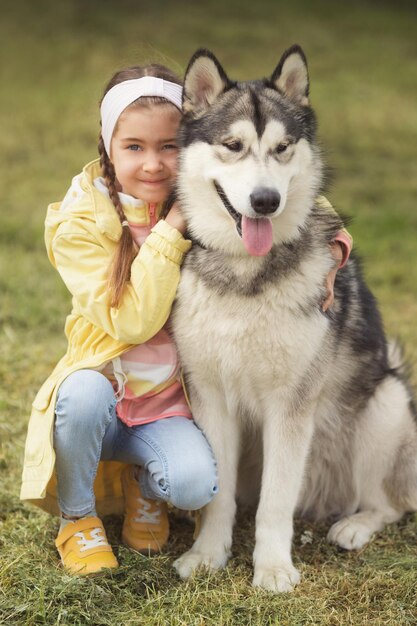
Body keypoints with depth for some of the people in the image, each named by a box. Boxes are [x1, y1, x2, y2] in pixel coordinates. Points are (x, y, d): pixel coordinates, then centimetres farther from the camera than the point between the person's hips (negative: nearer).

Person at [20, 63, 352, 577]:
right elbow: (132, 323, -20)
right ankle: (75, 516, -8)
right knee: (84, 395, -36)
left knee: (197, 483, -27)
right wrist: (169, 235, -23)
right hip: (105, 384, -1)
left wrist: (330, 250, -9)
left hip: (170, 405, 2)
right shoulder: (82, 224, -11)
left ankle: (143, 483, 10)